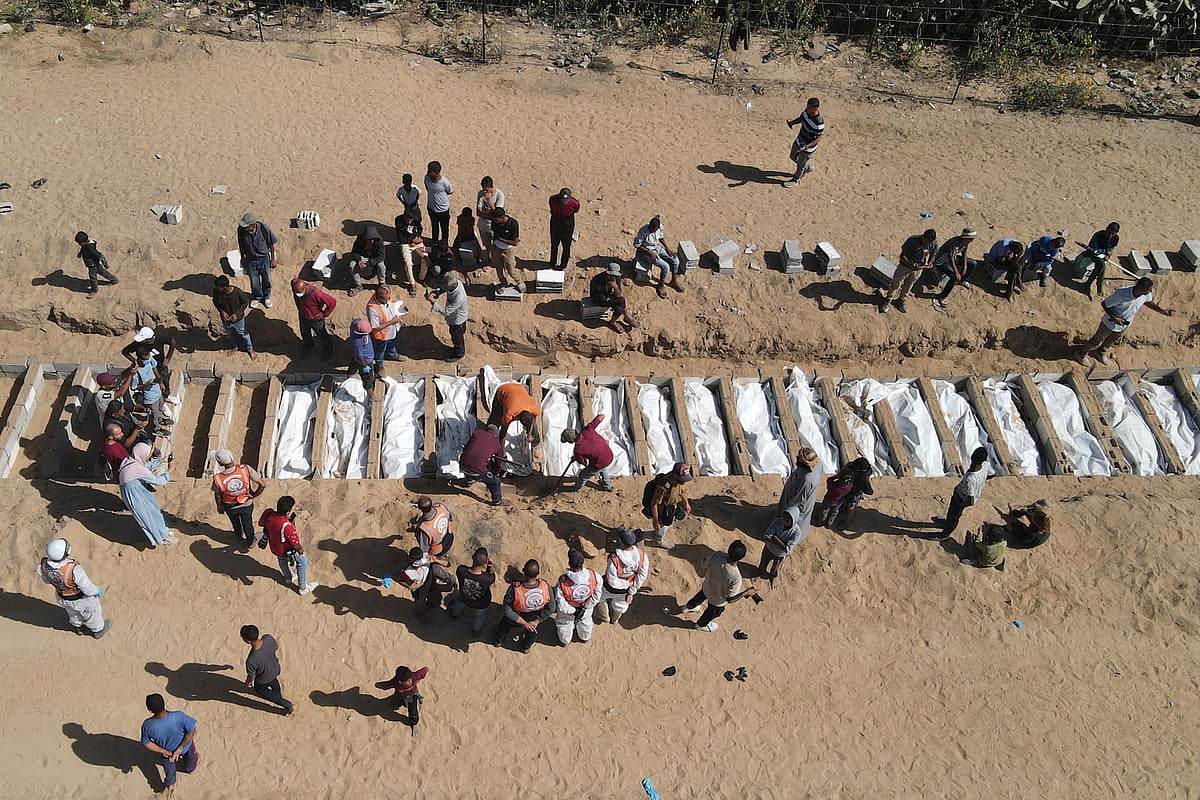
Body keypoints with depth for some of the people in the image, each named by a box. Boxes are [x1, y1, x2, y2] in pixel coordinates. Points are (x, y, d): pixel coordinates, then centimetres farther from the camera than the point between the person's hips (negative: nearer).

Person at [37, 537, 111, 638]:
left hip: (62, 598, 4)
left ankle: (78, 627, 64)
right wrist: (98, 591, -9)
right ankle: (97, 630, 56)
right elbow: (88, 589, -30)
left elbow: (46, 579, -6)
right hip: (81, 598, -4)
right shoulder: (74, 569, -45)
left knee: (73, 612, 36)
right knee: (91, 611, 29)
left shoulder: (43, 565, -30)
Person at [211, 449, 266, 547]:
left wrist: (219, 506, 9)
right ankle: (250, 542, 55)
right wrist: (254, 495, -11)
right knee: (247, 524, 29)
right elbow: (263, 484, -30)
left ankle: (239, 535, 65)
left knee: (235, 523, 35)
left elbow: (218, 496, -13)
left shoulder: (217, 479, -33)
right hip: (246, 505, -1)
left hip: (230, 507, 1)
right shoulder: (246, 469, -34)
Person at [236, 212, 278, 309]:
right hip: (251, 260, 1)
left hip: (264, 258, -1)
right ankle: (257, 297, 46)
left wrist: (273, 259, -3)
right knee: (254, 282, 18)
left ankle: (267, 296, 46)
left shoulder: (264, 228, -29)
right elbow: (241, 246, -5)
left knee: (267, 280, 18)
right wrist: (243, 259, 7)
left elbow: (271, 244, -12)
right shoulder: (241, 230, -25)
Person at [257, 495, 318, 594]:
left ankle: (288, 578, 65)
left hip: (274, 547, 6)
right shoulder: (287, 527, -45)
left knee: (282, 559, 38)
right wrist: (300, 549, -9)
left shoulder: (269, 514, -29)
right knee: (302, 562, 23)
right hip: (287, 551, -6)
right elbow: (295, 544, -30)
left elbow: (261, 523, -4)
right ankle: (303, 588, 40)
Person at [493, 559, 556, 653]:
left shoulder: (515, 589, -40)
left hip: (515, 619, -1)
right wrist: (536, 621, -11)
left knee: (504, 624, 35)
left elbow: (507, 611, -28)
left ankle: (498, 641, 63)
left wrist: (524, 623, -18)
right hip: (534, 619, 1)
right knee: (532, 630, 37)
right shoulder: (546, 587, -34)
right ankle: (526, 647, 65)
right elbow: (550, 609, -20)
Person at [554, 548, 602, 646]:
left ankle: (564, 640, 63)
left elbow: (561, 604, -30)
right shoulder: (593, 575, -35)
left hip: (567, 610, -2)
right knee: (585, 620, 37)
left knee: (564, 623, 33)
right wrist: (584, 608, -12)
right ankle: (585, 637, 67)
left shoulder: (563, 581, -41)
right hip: (586, 607, 2)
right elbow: (597, 594, -19)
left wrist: (574, 611, -16)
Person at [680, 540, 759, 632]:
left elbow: (705, 570, -10)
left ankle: (688, 607, 69)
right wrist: (746, 592, -16)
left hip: (706, 587, 4)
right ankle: (701, 625, 63)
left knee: (701, 596, 39)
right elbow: (730, 599, -29)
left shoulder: (716, 556, -32)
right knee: (712, 613, 32)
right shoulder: (735, 578, -44)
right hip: (717, 600, -4)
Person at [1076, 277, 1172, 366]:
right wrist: (1114, 318, -32)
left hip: (1126, 324, 6)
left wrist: (1162, 310, -7)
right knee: (1097, 340, 15)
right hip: (1110, 323, -6)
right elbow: (1104, 304, -25)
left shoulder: (1147, 294, -24)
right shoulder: (1121, 294, -41)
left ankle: (1101, 352, 58)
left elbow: (1148, 302, 2)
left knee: (1113, 340, 30)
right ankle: (1081, 355, 39)